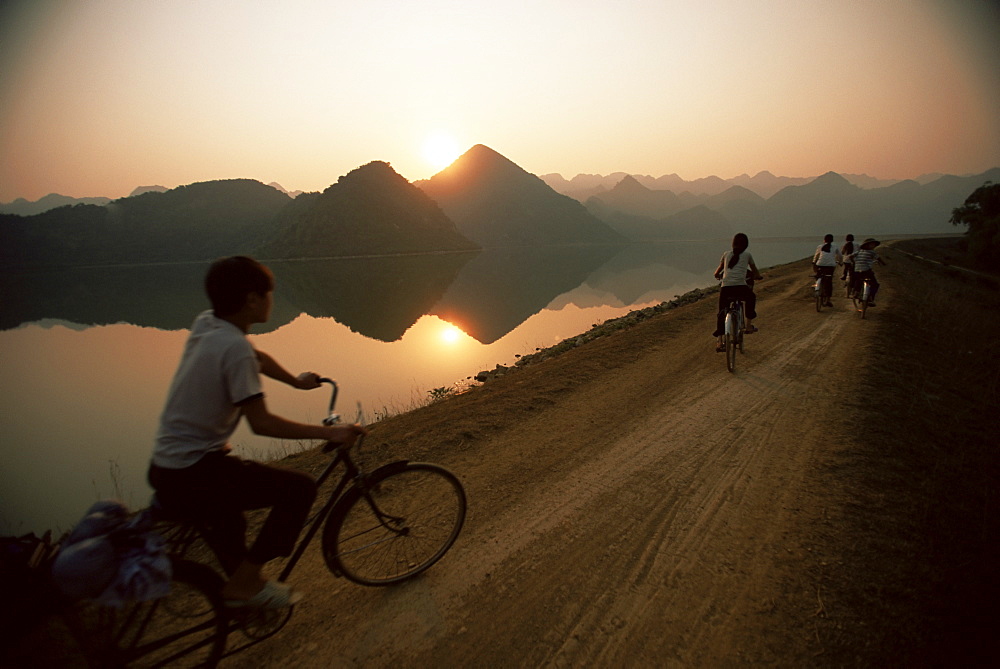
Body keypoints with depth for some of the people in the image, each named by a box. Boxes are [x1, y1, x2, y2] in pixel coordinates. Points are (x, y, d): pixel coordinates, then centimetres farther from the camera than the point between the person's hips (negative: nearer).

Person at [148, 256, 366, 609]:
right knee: (301, 487, -6)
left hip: (164, 468, 10)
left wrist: (297, 381, 34)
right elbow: (262, 423, -24)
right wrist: (330, 432, -20)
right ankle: (245, 582, 6)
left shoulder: (205, 323, 4)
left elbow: (256, 358, 22)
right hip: (191, 477, -10)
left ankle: (240, 585, 45)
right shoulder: (235, 347, -23)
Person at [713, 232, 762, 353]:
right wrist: (758, 276, 49)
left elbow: (717, 272, 23)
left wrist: (718, 275, 46)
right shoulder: (747, 255, 14)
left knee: (721, 313, 14)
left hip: (726, 288, 1)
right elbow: (755, 272, 26)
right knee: (751, 297, 32)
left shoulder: (726, 254, 17)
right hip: (741, 287, -1)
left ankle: (719, 342, 4)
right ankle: (749, 326, 33)